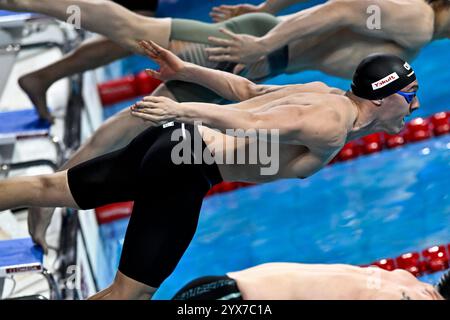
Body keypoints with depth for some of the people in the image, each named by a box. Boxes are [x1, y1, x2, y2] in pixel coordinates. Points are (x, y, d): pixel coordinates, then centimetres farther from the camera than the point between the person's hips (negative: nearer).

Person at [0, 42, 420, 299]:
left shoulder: (321, 92, 14)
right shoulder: (332, 128, -13)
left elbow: (243, 88, 19)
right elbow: (254, 123, -24)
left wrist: (184, 70, 21)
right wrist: (184, 111, -31)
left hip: (174, 141, 9)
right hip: (183, 170, -9)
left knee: (50, 188, 16)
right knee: (128, 293, -3)